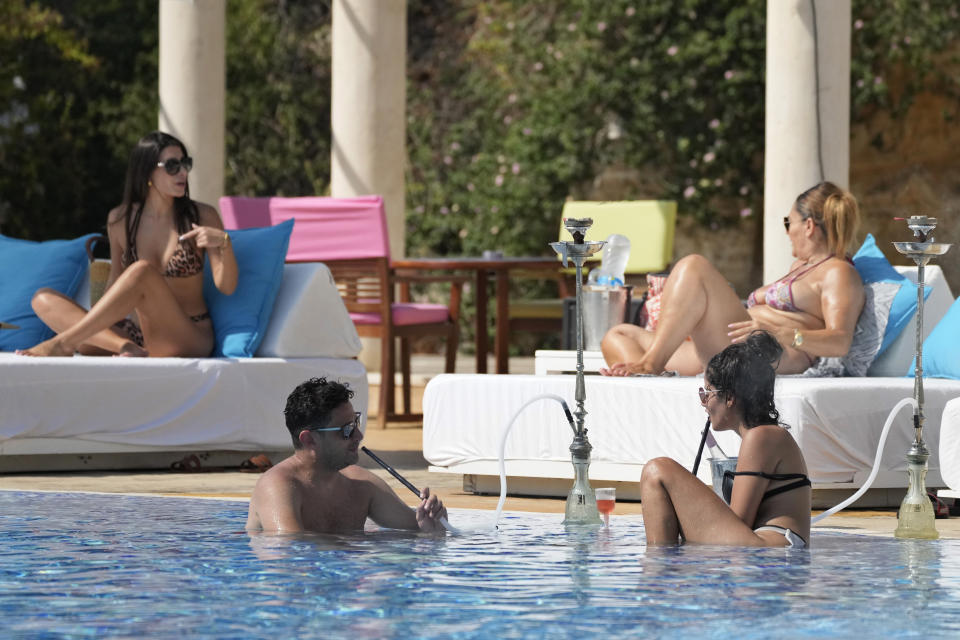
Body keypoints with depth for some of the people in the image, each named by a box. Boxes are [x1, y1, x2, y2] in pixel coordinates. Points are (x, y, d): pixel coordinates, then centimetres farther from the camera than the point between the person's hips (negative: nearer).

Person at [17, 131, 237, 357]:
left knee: (142, 271, -31)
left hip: (188, 338, -4)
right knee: (44, 299, -13)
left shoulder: (202, 217, -1)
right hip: (137, 334, 4)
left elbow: (226, 287, -5)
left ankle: (64, 343, -27)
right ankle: (125, 347, -35)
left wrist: (223, 242, -23)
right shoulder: (120, 220, 7)